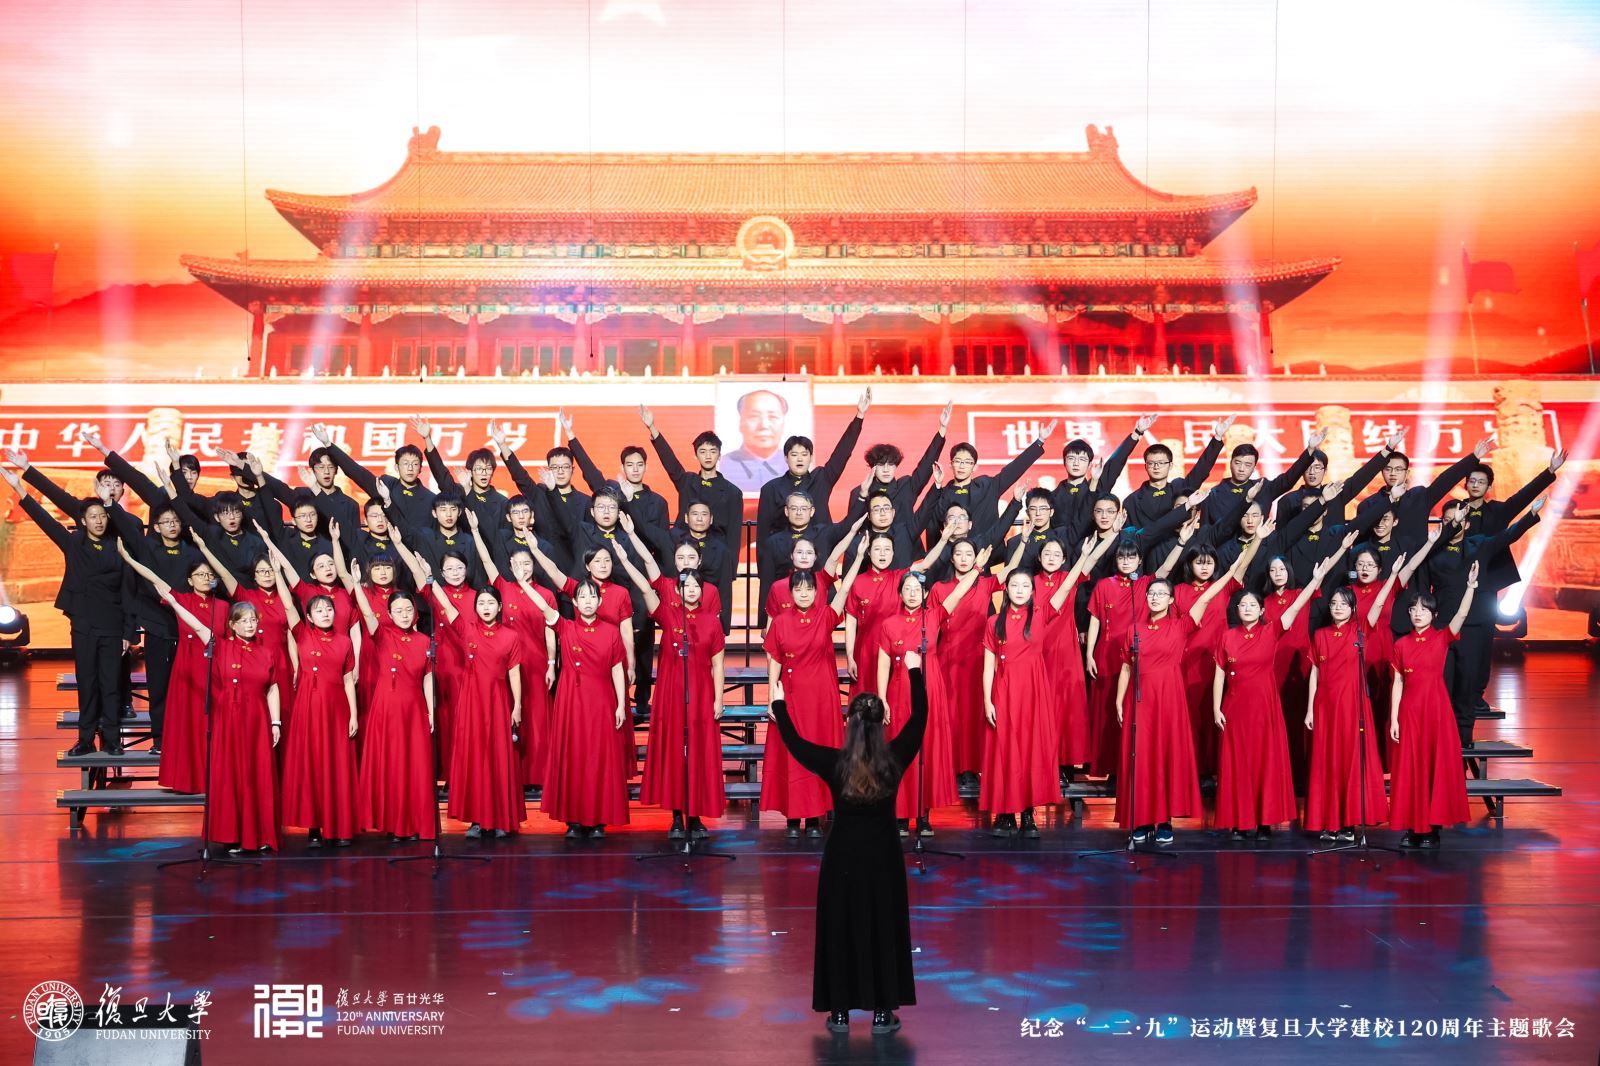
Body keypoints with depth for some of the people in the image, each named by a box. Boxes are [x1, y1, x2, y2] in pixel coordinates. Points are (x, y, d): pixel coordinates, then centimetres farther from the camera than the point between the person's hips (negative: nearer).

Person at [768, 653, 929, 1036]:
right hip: (883, 859, 1)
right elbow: (920, 717, 2)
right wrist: (915, 671, 13)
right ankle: (882, 1012, 12)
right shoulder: (895, 759, -11)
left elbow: (794, 742, 2)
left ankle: (840, 1012, 13)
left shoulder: (834, 763, -14)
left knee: (840, 932, 9)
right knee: (884, 932, 9)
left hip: (843, 858, -1)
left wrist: (779, 704, 16)